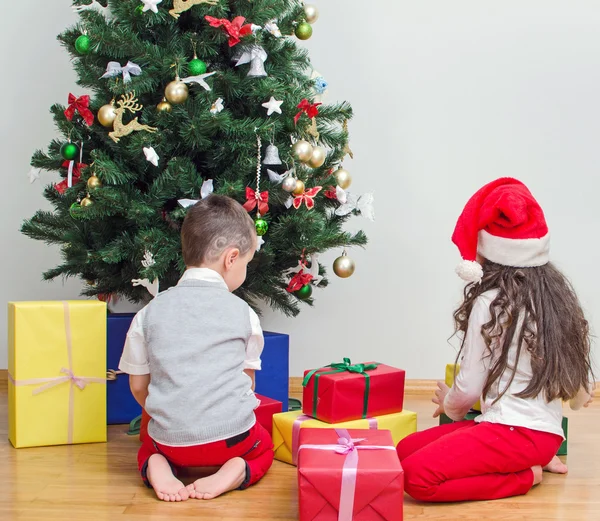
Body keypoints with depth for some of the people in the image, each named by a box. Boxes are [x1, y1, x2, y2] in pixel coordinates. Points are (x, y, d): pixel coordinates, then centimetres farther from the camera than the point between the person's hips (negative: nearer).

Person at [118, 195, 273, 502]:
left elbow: (138, 385, 7)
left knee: (149, 445, 34)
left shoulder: (149, 313, 1)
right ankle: (234, 472, -1)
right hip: (232, 437, -1)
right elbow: (248, 381, 6)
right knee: (263, 446, 30)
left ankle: (158, 469, 0)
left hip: (172, 440, 2)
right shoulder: (243, 312, -3)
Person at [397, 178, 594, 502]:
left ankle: (524, 476, -8)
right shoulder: (557, 295, 9)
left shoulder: (490, 303, -12)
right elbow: (583, 388, 16)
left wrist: (449, 406, 18)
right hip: (546, 430, 8)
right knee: (404, 451, 8)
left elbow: (468, 388, -6)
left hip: (516, 430, -8)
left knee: (416, 476, -21)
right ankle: (533, 461, 7)